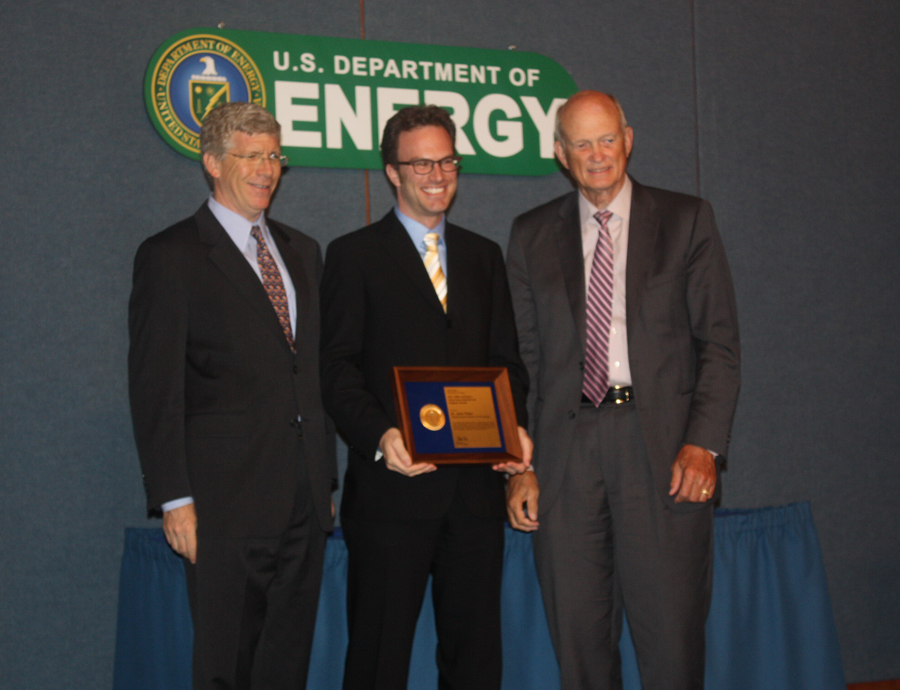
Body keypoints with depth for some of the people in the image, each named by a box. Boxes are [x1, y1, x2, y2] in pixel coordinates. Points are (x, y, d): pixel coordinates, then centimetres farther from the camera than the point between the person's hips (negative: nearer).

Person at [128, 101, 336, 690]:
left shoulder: (302, 252, 16)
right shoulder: (170, 256, -4)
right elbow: (155, 388, -8)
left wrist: (327, 476, 14)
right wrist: (174, 499, -13)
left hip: (304, 501, 6)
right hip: (228, 502, -6)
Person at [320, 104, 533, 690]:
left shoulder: (484, 255, 17)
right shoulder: (354, 255, 3)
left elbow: (506, 359, 15)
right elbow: (339, 366, -4)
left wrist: (515, 427, -5)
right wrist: (379, 436, -21)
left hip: (476, 484, 4)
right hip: (393, 486, -4)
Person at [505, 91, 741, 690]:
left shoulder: (687, 220, 7)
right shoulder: (531, 235, 13)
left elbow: (720, 343, 3)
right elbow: (522, 359, 12)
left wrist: (704, 443, -9)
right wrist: (520, 466, 4)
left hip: (663, 446, -2)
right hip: (566, 450, 2)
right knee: (579, 642, 6)